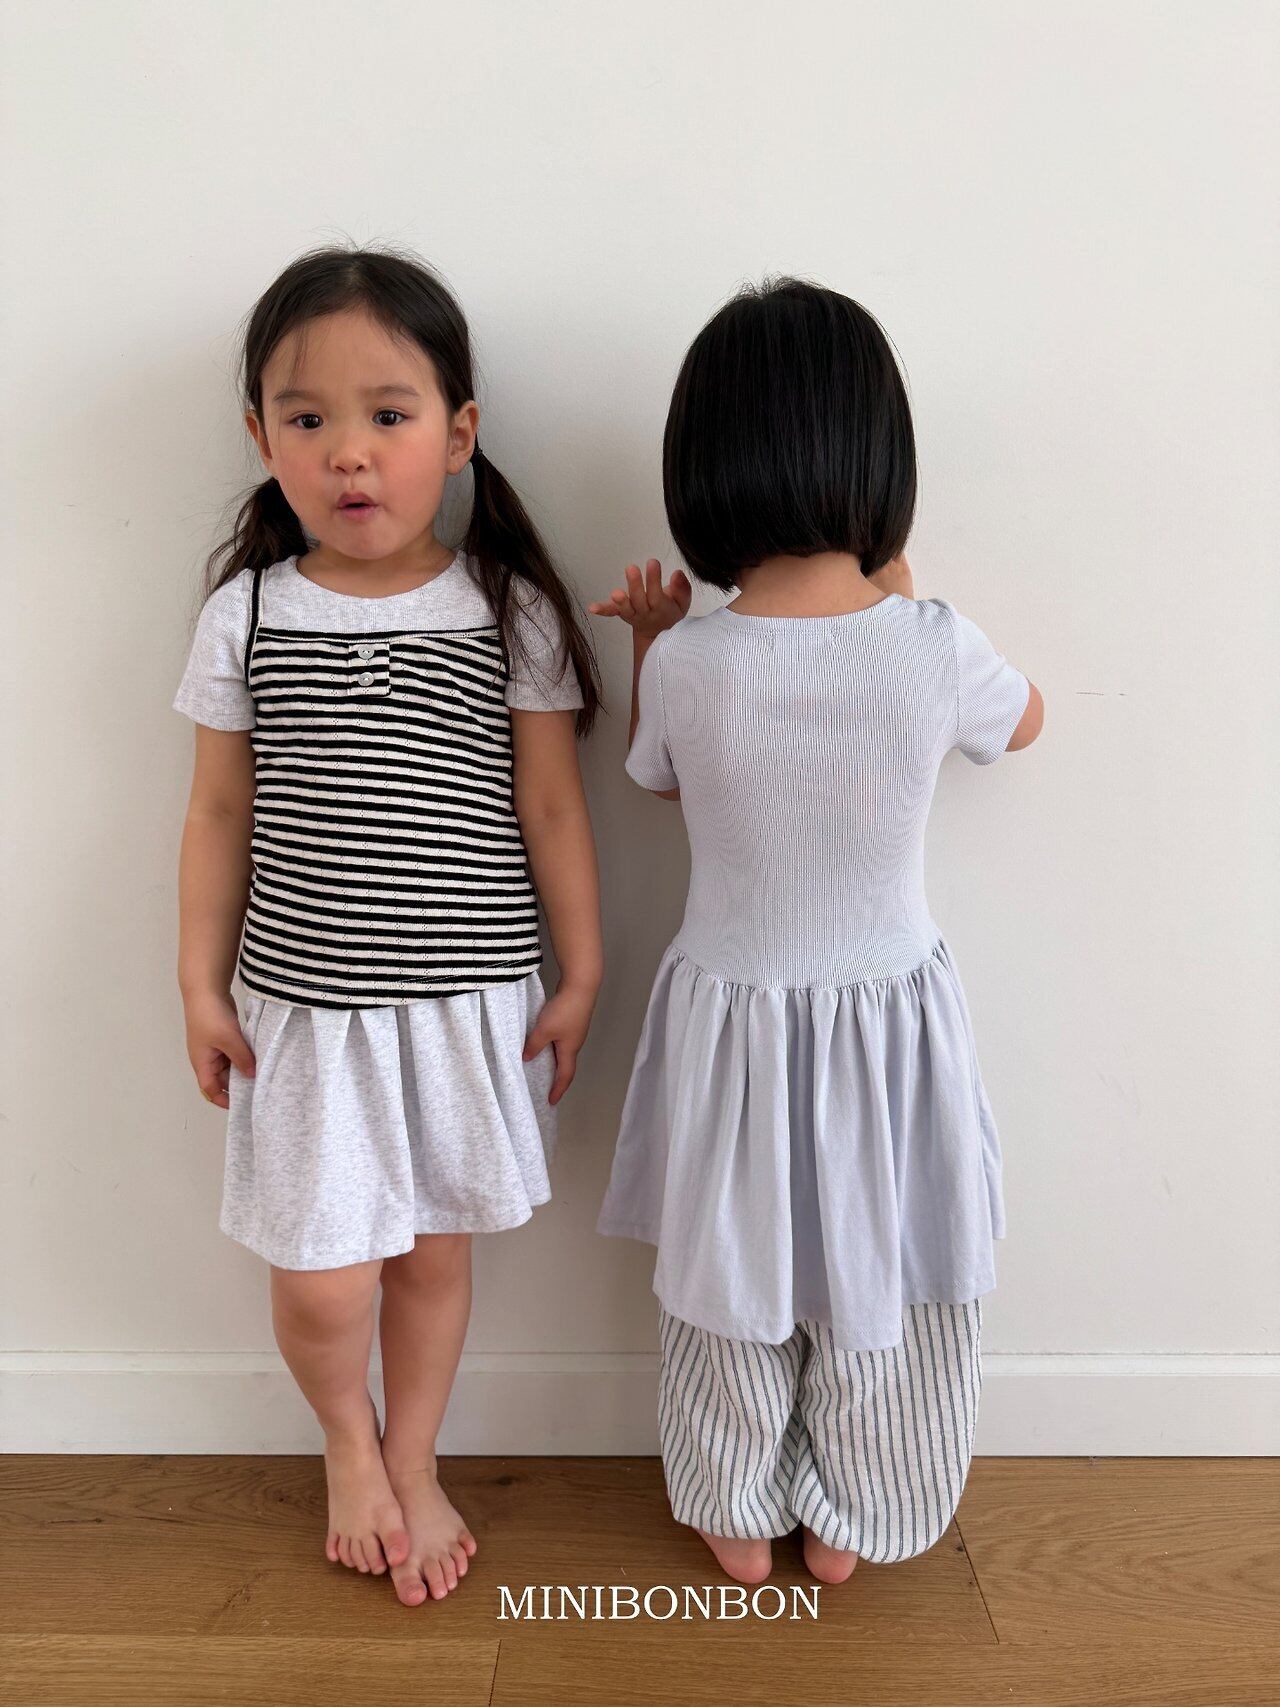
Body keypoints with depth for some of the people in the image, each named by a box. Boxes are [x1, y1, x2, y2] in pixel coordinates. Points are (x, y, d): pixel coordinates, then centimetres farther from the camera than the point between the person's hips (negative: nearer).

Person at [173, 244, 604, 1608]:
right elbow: (219, 815, 4)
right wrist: (201, 987, 5)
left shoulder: (511, 611, -5)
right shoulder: (245, 613, -2)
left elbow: (553, 809, -1)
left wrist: (581, 979, 1)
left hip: (471, 1001, 0)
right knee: (321, 1282, 3)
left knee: (435, 1250, 14)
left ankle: (411, 1464, 42)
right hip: (305, 1002, 1)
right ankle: (347, 1440, 39)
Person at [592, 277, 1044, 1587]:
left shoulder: (686, 665, -19)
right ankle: (845, 1524, 44)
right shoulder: (937, 648, -18)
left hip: (732, 1020, 0)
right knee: (878, 1291, 22)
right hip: (889, 1021, 1)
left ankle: (738, 1521, 43)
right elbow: (1022, 721, 5)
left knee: (734, 1291, 21)